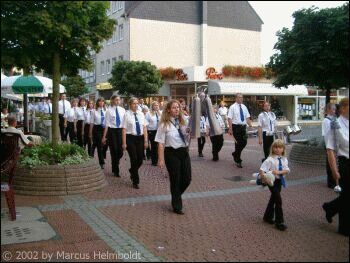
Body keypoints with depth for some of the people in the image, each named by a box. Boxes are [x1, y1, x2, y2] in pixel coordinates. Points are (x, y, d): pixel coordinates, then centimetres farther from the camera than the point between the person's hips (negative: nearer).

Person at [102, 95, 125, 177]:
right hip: (112, 131, -3)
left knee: (120, 151, 2)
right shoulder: (109, 110, -4)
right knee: (114, 151, 2)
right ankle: (116, 171, 16)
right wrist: (104, 137, -6)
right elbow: (107, 124, -5)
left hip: (120, 131, 3)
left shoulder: (122, 110, 5)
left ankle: (114, 167, 30)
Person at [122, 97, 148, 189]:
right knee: (134, 159, -3)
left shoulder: (141, 114, 6)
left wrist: (146, 141, 1)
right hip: (130, 138, -4)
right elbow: (124, 129, -7)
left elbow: (144, 128, 5)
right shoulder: (127, 115, -5)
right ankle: (135, 181, 12)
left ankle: (132, 171, 39)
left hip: (140, 138, 4)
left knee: (140, 159, 5)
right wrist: (124, 143, -10)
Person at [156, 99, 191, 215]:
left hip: (184, 152, 5)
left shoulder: (183, 122, 8)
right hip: (172, 153, -5)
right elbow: (161, 143, -9)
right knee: (175, 180, 5)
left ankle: (176, 196, 37)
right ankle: (177, 206, 23)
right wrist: (161, 159, -12)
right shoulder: (164, 124, -8)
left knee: (187, 179, 5)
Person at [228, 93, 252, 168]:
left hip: (243, 126, 5)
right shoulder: (232, 107, -6)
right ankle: (238, 161, 11)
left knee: (244, 142, 4)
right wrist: (230, 129, -17)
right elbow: (230, 118, -10)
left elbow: (247, 117, 12)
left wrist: (250, 125, -3)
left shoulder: (244, 107, 11)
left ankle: (235, 154, 31)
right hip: (236, 126, -5)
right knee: (238, 143, -1)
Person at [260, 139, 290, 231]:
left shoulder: (284, 159, 0)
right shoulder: (270, 159, -16)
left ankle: (268, 216, 37)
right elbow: (262, 169, -20)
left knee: (273, 198, 19)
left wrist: (279, 172, -26)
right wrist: (263, 177, -31)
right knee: (278, 200, -10)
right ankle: (279, 222, -1)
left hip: (279, 181, 6)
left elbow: (287, 170, -11)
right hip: (272, 181, -6)